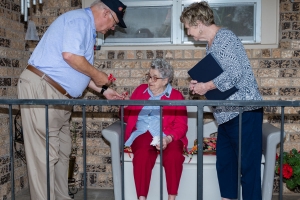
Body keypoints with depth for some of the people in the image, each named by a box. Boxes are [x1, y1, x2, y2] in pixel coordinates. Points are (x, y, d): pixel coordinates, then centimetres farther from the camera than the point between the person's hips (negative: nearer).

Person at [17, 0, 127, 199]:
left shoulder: (87, 28, 20)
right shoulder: (80, 18, -9)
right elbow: (70, 55, -24)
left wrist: (103, 89, 18)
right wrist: (97, 75, -10)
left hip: (57, 94, 10)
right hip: (41, 89, -10)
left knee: (62, 152, 13)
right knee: (45, 154, -6)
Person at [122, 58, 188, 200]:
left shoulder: (176, 96, 9)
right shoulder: (140, 90, 20)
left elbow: (181, 125, 0)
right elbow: (127, 116, 23)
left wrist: (168, 138, -20)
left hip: (167, 137, -1)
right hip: (142, 134, 1)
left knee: (173, 155, -34)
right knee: (143, 154, -34)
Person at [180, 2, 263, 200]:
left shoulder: (224, 37, -13)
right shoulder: (212, 43, 17)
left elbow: (235, 73, -24)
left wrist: (207, 86, -14)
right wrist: (200, 84, 6)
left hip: (244, 111, -10)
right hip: (228, 113, 10)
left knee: (248, 164, -3)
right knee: (224, 161, 15)